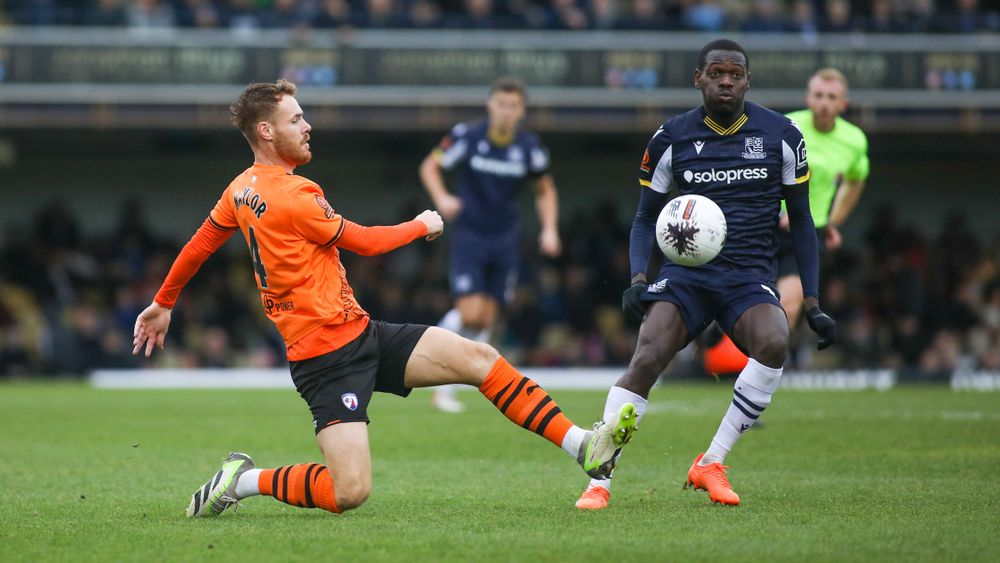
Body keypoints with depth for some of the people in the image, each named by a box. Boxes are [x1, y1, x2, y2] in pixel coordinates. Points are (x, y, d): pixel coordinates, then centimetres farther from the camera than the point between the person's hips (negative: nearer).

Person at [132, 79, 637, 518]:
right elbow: (365, 242, -8)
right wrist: (422, 226, 10)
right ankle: (244, 481, 2)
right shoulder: (291, 195, -18)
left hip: (361, 333, 10)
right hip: (327, 353, -10)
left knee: (478, 357, -1)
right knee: (350, 491, -19)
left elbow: (198, 245, 23)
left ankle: (583, 446, -3)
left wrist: (163, 303, 39)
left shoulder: (240, 189, 11)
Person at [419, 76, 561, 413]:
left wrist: (549, 229, -2)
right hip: (469, 236, -3)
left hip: (504, 241, 3)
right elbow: (430, 167, -1)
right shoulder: (466, 137, -11)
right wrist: (441, 198, -19)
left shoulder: (530, 147, -3)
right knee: (470, 313, -16)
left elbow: (545, 189, 11)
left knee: (487, 320, 3)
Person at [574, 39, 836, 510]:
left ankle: (710, 464, -19)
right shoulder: (671, 139, 4)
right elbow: (646, 218, 12)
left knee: (773, 344, -32)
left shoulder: (780, 135, 4)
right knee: (646, 359, -26)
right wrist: (637, 279, -7)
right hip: (686, 273, 0)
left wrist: (812, 303, 6)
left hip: (751, 277, 0)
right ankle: (599, 483, -20)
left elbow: (800, 220, 12)